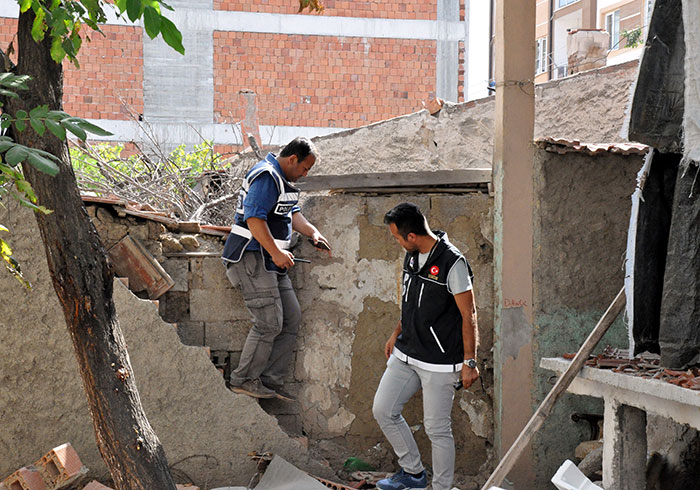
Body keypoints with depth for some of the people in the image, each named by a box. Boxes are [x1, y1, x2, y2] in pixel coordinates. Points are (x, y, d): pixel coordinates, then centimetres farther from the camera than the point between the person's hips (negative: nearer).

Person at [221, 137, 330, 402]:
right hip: (252, 257, -11)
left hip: (270, 261, 11)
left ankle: (271, 380, 11)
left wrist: (313, 232, 7)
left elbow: (293, 213, 24)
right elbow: (254, 219, -24)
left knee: (292, 318, 7)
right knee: (270, 323, -12)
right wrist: (276, 252, -24)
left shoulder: (282, 179, 19)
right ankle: (243, 379, 0)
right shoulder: (266, 176, -16)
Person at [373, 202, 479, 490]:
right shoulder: (412, 256, 7)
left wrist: (469, 362, -15)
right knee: (383, 410, 8)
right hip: (406, 354, 8)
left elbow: (469, 315, -16)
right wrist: (397, 334, 21)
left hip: (439, 363, -8)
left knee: (437, 428, 0)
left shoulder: (452, 263, -19)